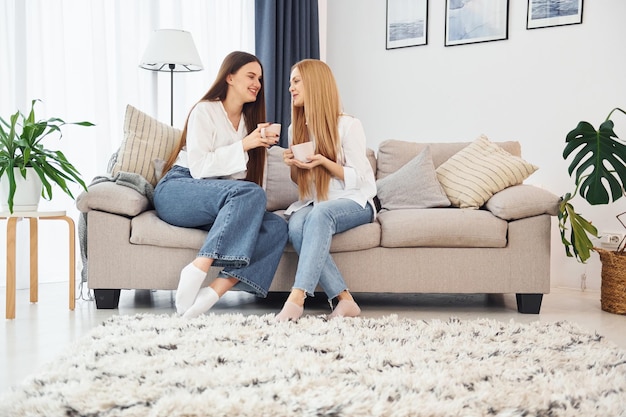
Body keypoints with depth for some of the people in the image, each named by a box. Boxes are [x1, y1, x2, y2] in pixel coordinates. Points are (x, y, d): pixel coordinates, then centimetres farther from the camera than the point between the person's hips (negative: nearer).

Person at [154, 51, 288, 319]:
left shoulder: (249, 121, 21)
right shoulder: (205, 111, 0)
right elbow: (199, 168, -12)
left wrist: (261, 145, 2)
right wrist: (244, 145, -16)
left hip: (218, 202, 6)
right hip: (177, 191, -6)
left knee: (277, 227, -25)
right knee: (251, 194, -36)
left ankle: (214, 292, -38)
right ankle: (197, 269, -37)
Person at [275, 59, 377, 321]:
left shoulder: (348, 125, -7)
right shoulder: (296, 129, 11)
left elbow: (358, 179, -8)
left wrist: (323, 162, -21)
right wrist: (292, 166, -4)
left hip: (354, 202, -4)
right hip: (312, 203, 5)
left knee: (320, 214, -39)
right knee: (296, 225, -32)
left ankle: (297, 299, -46)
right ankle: (344, 300, -33)